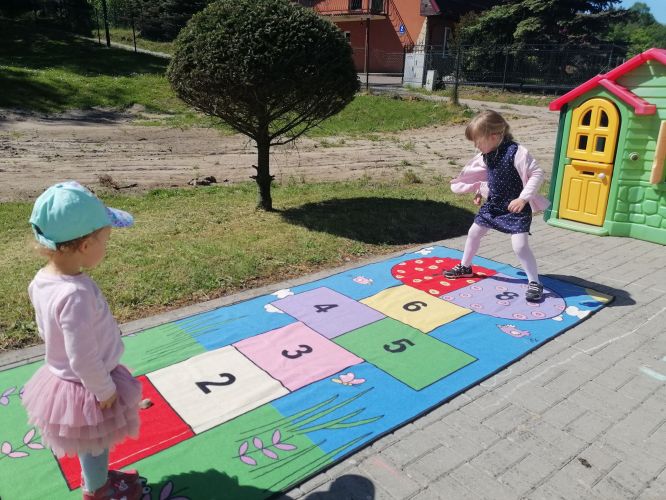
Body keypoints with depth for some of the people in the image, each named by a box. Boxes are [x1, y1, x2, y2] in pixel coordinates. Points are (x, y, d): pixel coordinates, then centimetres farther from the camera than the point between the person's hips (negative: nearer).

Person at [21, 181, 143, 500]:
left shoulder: (42, 280, -10)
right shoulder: (76, 294, -38)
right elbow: (84, 359, -31)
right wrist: (105, 391, -15)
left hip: (62, 377, 8)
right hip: (87, 388, -7)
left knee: (91, 446, 31)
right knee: (95, 446, 20)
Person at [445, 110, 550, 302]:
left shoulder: (516, 152, -25)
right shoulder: (486, 155, -2)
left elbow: (537, 174, -24)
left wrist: (523, 198, -29)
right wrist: (480, 191, 8)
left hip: (516, 208, -8)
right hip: (493, 205, 8)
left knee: (520, 245, -14)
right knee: (473, 233, 15)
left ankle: (535, 282, 3)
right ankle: (465, 267, 36)